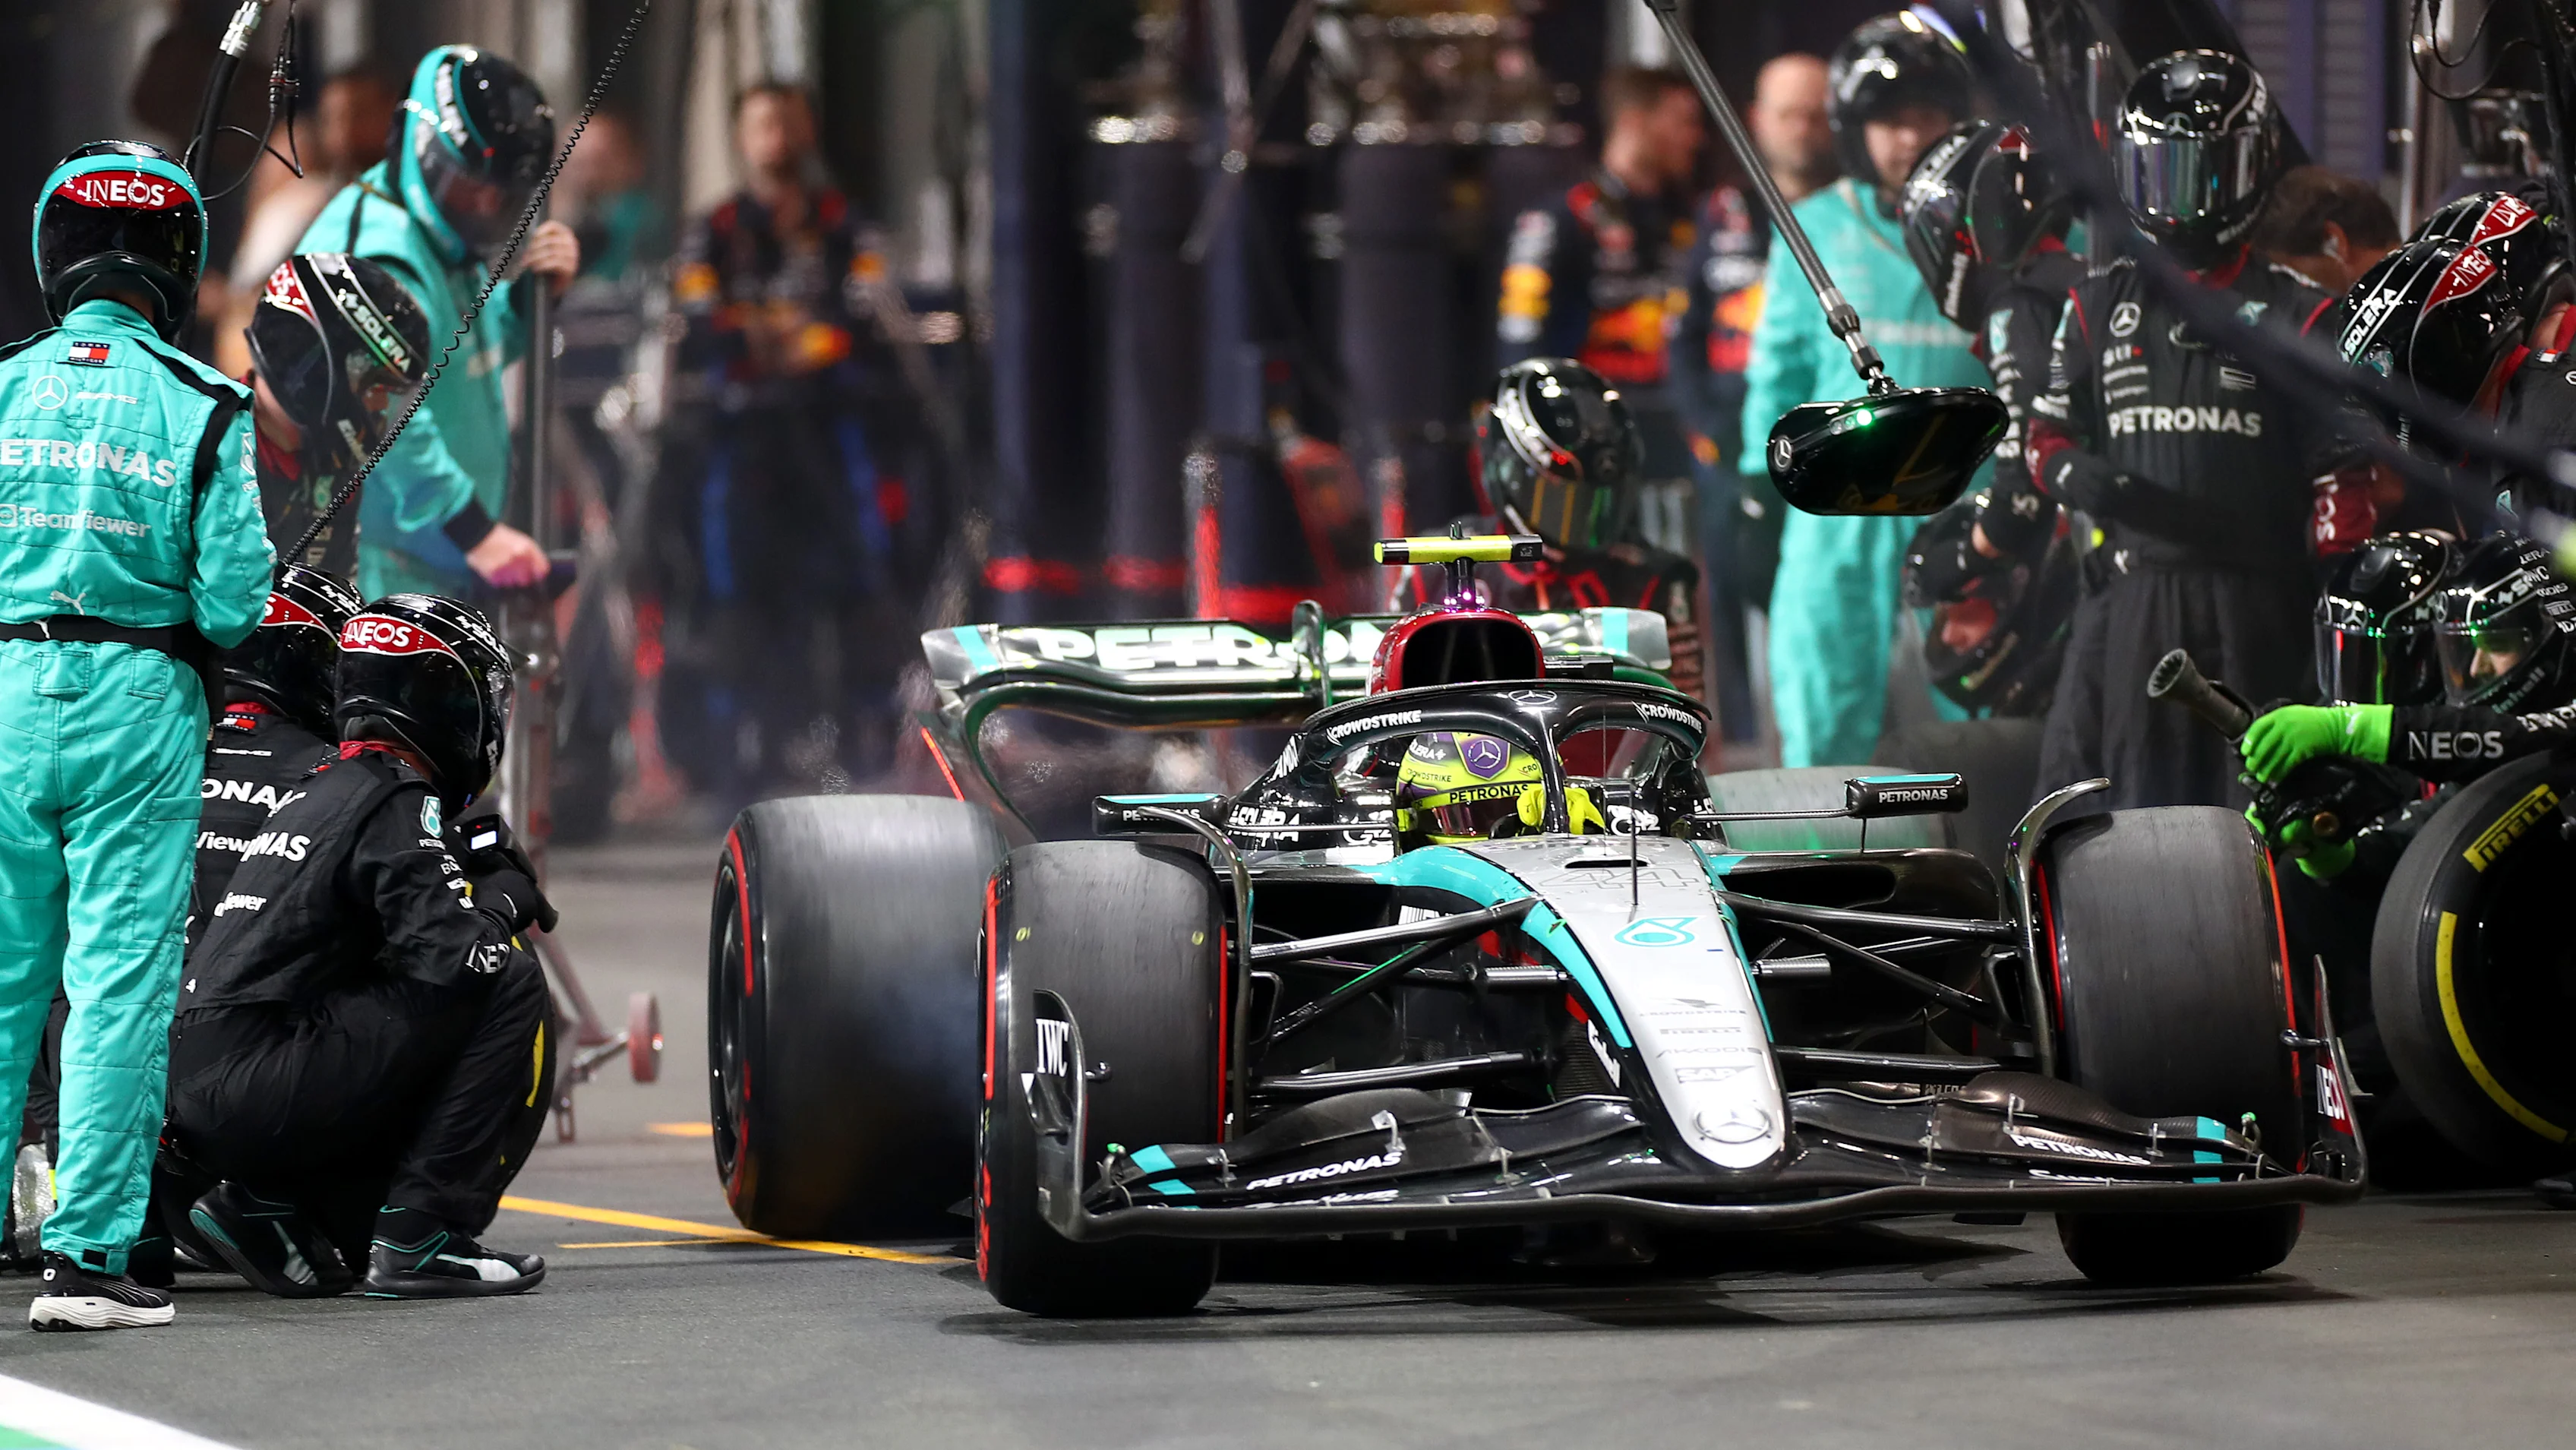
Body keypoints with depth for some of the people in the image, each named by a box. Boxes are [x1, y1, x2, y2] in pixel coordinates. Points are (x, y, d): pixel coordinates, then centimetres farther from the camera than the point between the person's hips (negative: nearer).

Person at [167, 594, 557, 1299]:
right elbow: (451, 959, -18)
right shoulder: (394, 800, -7)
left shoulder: (323, 788, 22)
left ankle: (267, 1205, 8)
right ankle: (418, 1236, -12)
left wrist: (479, 883, 18)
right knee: (512, 985, -9)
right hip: (258, 1082, -9)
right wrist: (501, 900, 2)